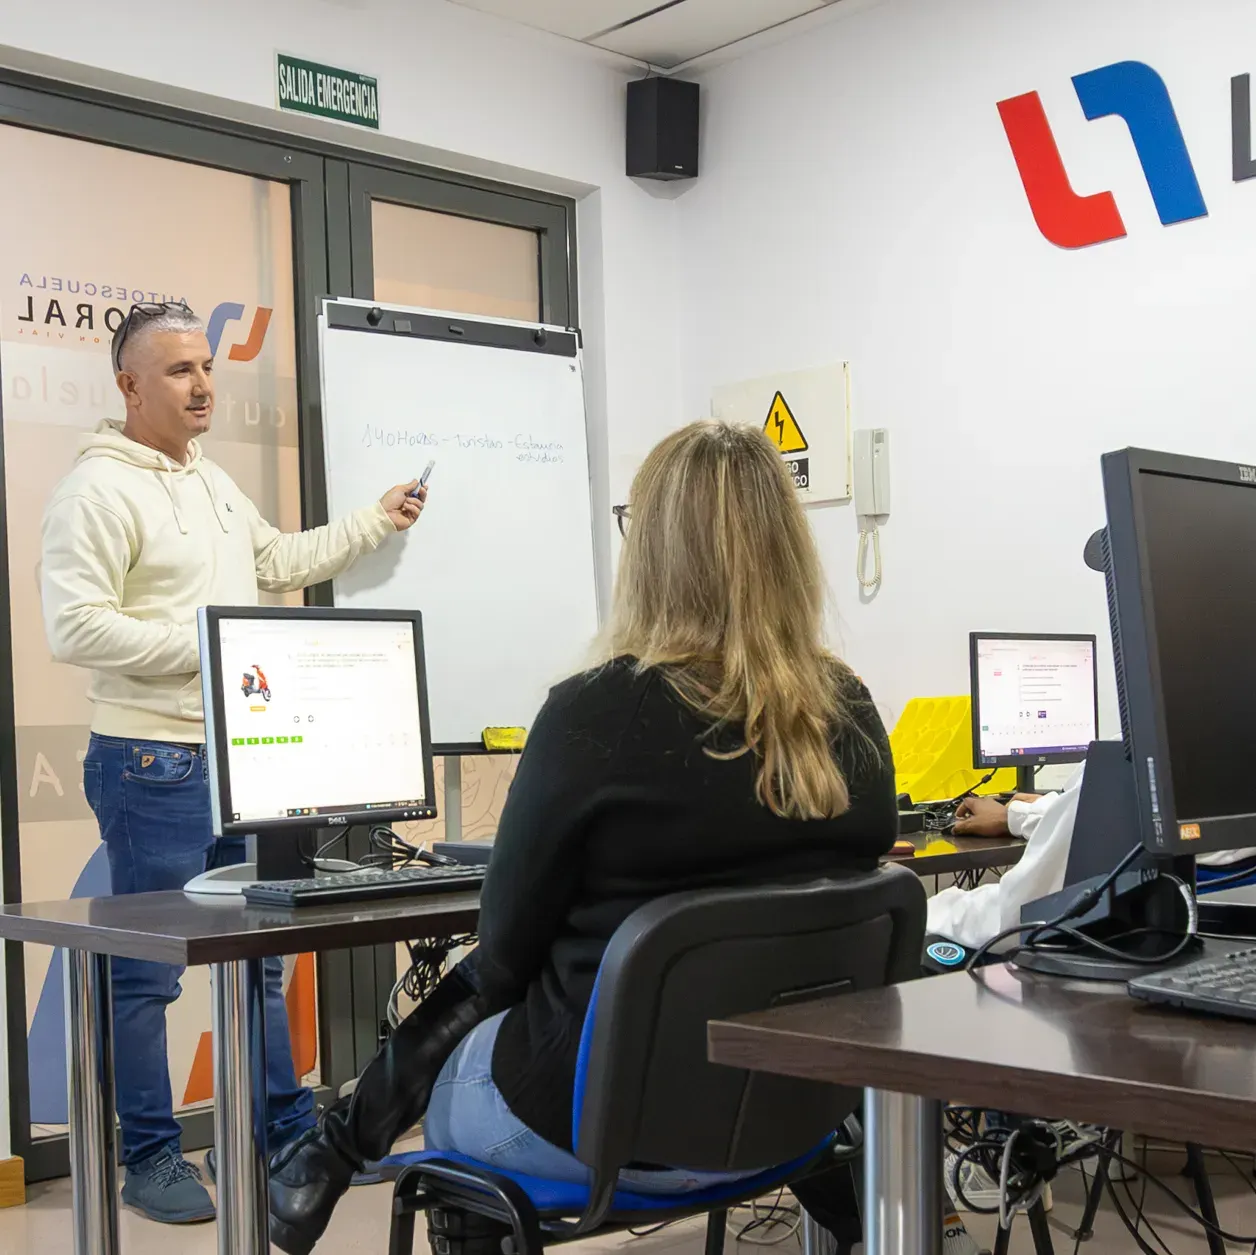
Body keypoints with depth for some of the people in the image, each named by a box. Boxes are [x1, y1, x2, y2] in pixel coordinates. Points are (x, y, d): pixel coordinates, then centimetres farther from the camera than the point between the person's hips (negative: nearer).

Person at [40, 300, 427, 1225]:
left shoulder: (214, 483, 15)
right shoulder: (99, 489, -13)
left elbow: (280, 562, 27)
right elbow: (76, 626, -21)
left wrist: (377, 522, 22)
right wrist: (206, 644, -21)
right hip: (152, 765, -9)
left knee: (261, 954, 16)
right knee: (148, 972, 3)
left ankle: (291, 1130, 29)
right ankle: (151, 1161, 16)